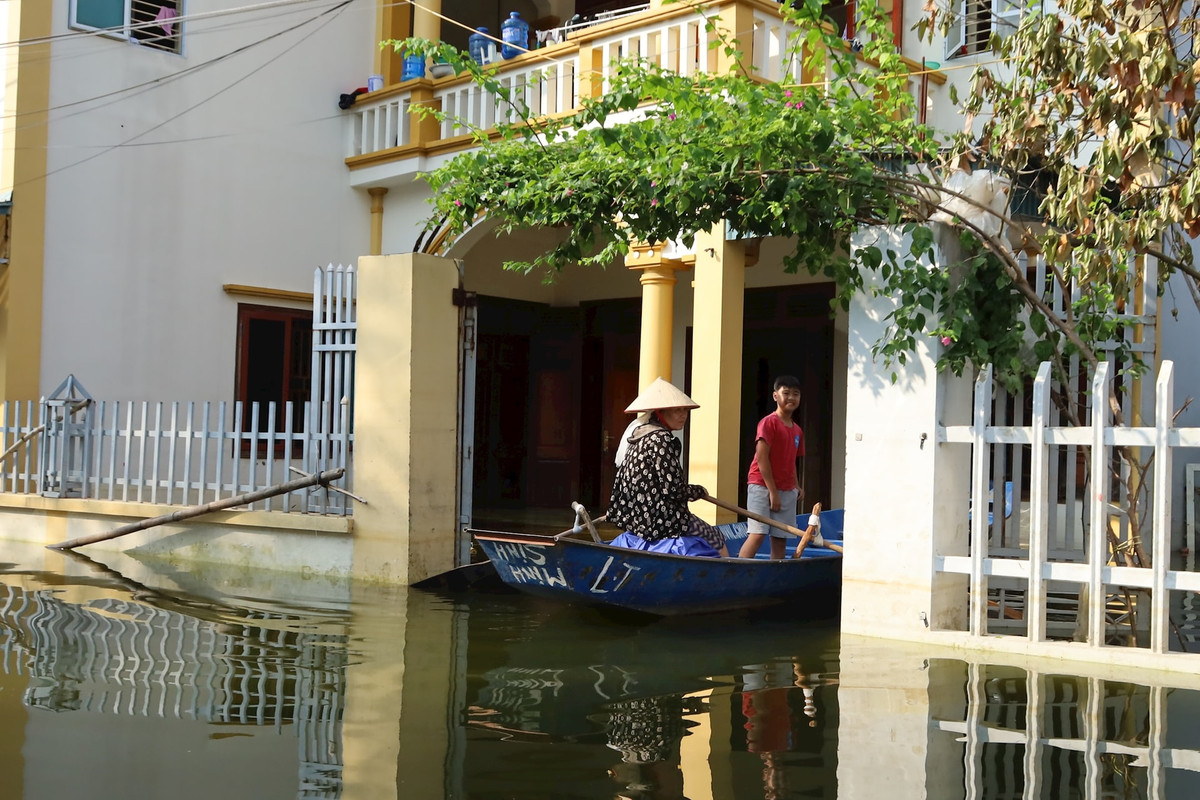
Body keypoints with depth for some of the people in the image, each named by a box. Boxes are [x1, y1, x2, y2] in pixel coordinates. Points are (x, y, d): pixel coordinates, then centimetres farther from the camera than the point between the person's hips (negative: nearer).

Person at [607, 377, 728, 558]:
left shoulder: (638, 437, 10)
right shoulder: (662, 439, -18)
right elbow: (673, 489, -21)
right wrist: (700, 491, -2)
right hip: (663, 523, -10)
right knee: (717, 541, 8)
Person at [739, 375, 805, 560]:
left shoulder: (797, 431, 13)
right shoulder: (769, 422, -8)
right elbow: (761, 458, -13)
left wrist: (795, 486, 4)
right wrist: (773, 491, -14)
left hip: (786, 491, 7)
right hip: (762, 486, -7)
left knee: (780, 539, 5)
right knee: (757, 534, -15)